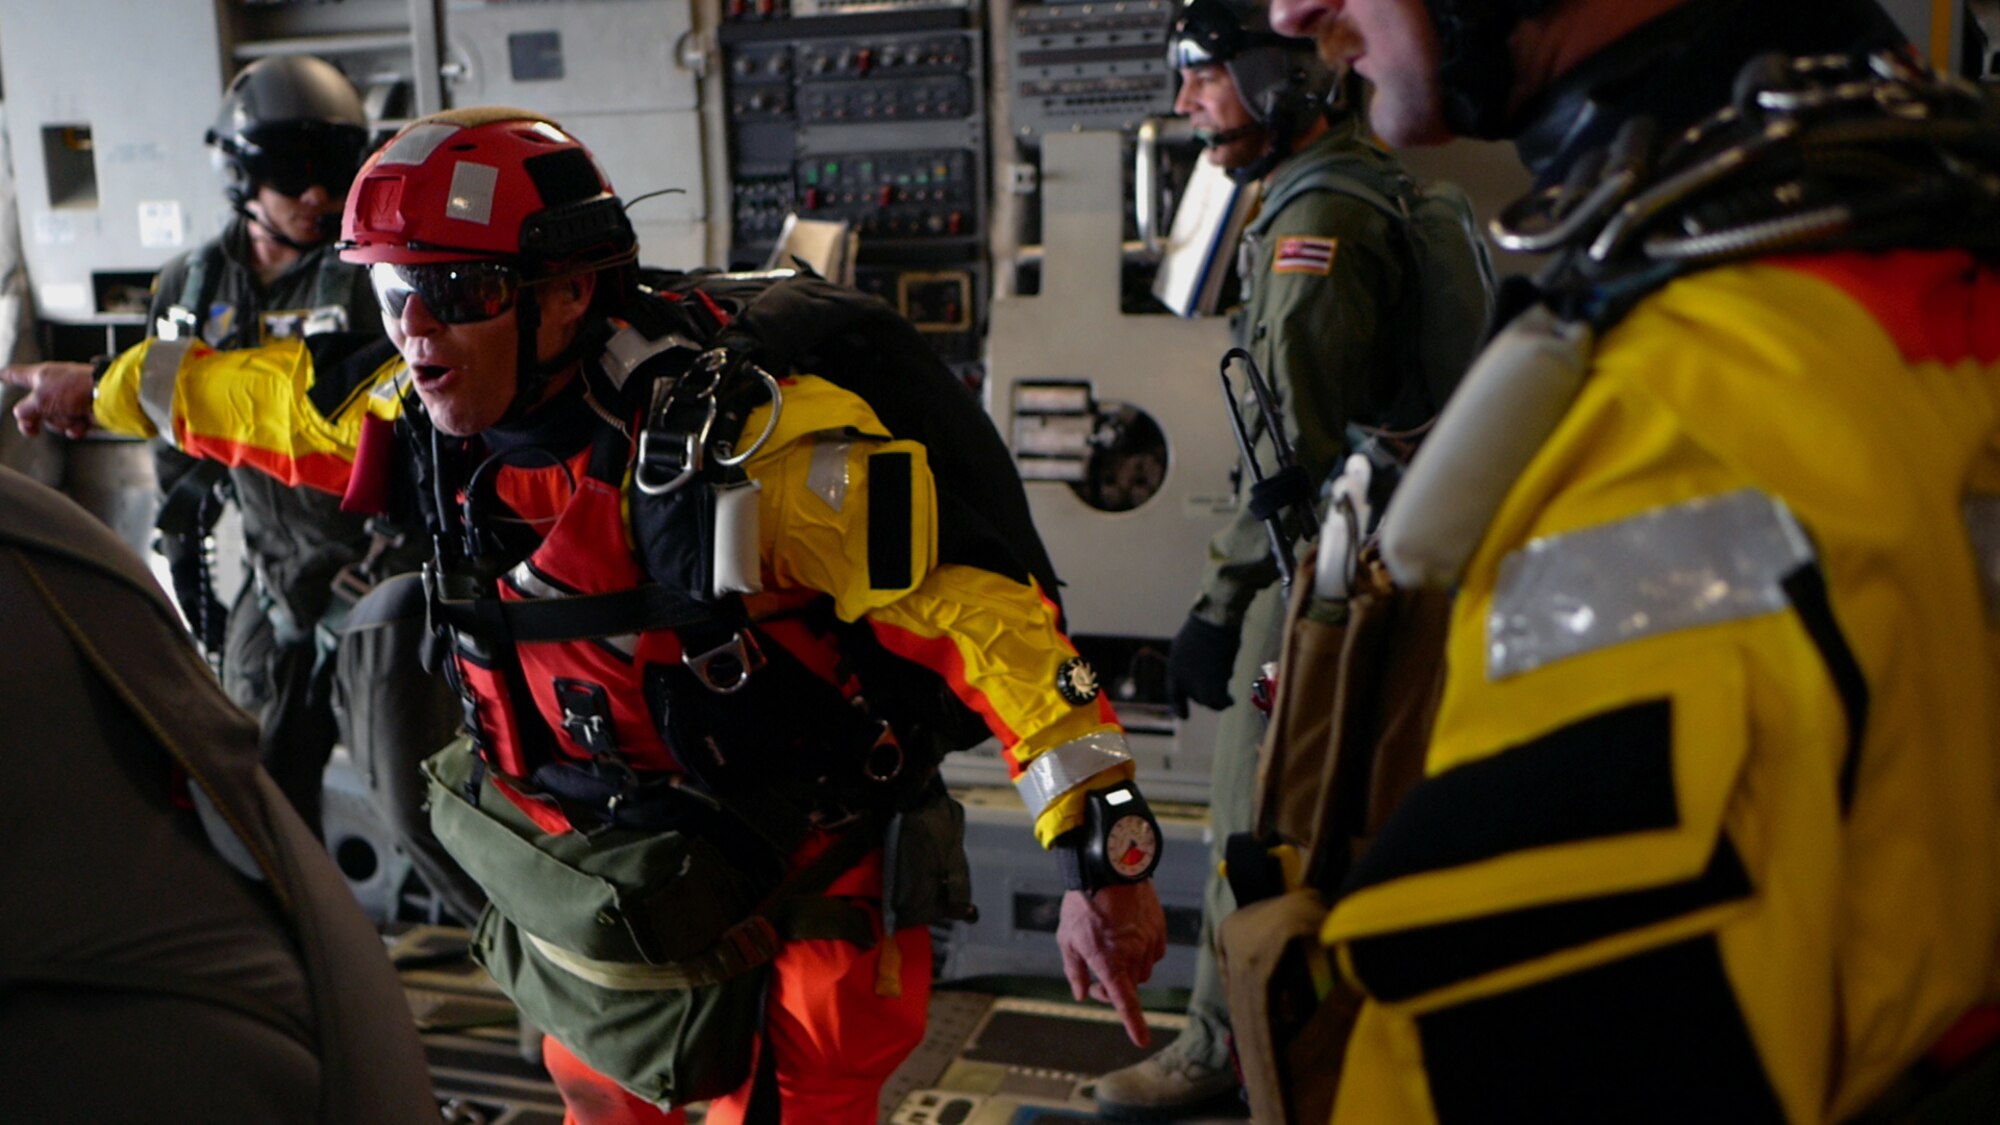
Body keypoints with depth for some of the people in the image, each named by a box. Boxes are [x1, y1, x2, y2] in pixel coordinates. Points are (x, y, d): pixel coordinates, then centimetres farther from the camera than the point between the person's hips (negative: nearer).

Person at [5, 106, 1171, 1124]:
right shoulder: (430, 409, -8)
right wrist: (106, 392, 30)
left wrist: (1105, 849, -35)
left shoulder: (741, 437, -31)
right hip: (598, 885, 7)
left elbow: (972, 601, -32)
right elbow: (282, 395, 12)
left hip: (793, 904, -7)